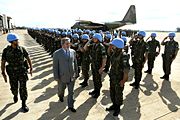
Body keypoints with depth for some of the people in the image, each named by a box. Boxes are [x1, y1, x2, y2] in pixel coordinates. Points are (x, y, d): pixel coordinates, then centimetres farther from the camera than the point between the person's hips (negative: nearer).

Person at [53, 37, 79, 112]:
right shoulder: (57, 53, -12)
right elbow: (55, 66, -9)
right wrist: (56, 77, -8)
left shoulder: (73, 52, -2)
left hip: (72, 76, 2)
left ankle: (70, 106, 26)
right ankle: (61, 96, 56)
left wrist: (76, 73, 9)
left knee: (71, 92, 10)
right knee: (61, 89, 23)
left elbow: (75, 63, 6)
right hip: (62, 76, -2)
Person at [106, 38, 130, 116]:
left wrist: (123, 80, -21)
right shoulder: (114, 53, -1)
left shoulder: (124, 56, -25)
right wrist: (110, 46, 3)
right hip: (112, 77, 8)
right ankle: (114, 105, 43)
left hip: (119, 79, -7)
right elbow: (108, 52, 23)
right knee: (112, 93, 21)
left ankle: (118, 108, 34)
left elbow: (126, 70, -25)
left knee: (118, 94, 12)